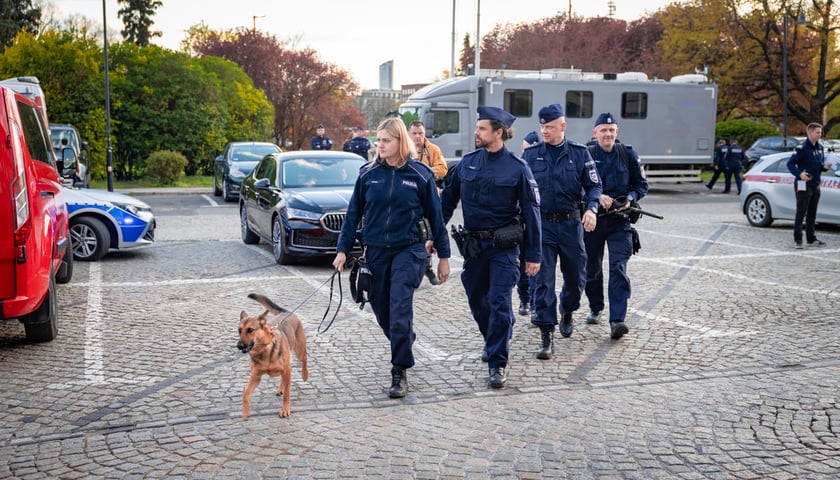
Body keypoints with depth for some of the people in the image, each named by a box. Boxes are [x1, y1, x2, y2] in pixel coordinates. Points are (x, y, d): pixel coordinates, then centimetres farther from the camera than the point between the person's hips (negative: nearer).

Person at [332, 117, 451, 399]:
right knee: (381, 310, 11)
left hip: (408, 250, -3)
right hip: (375, 251, 3)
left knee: (400, 310, -12)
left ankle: (400, 372, -3)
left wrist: (443, 256, 4)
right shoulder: (368, 174, 3)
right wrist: (343, 249, 3)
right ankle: (404, 345, 39)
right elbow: (353, 213, 8)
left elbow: (435, 216, 3)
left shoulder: (420, 175, -3)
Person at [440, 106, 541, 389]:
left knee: (499, 304, -6)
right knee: (477, 301, 15)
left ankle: (497, 364, 4)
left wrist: (533, 255, -6)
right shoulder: (467, 163, 3)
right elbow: (447, 200, 9)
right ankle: (494, 341, 41)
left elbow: (531, 212, -5)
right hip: (473, 245, 4)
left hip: (503, 246, -4)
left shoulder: (517, 168, -8)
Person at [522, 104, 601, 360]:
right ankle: (546, 335, -1)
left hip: (571, 224, 1)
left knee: (576, 276, 12)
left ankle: (567, 312, 43)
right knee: (543, 279, -5)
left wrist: (591, 209, -14)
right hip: (541, 224, -1)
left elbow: (594, 185, 4)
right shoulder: (530, 154, 2)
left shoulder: (579, 153, 2)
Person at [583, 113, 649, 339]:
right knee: (592, 269, 13)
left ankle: (617, 320, -16)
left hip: (619, 221, -1)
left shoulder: (628, 155, 3)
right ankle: (596, 309, 35)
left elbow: (641, 184, 9)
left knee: (618, 269, -12)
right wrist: (597, 197, -19)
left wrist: (630, 199, -10)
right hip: (592, 219, 1)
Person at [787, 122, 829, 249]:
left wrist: (824, 167, 0)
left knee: (812, 214, 14)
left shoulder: (820, 147, 12)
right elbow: (790, 164, -15)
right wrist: (799, 174, -30)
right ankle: (798, 239, 0)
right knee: (801, 213, -5)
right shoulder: (802, 148, -13)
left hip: (815, 185, 8)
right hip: (803, 185, -8)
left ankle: (811, 238, 21)